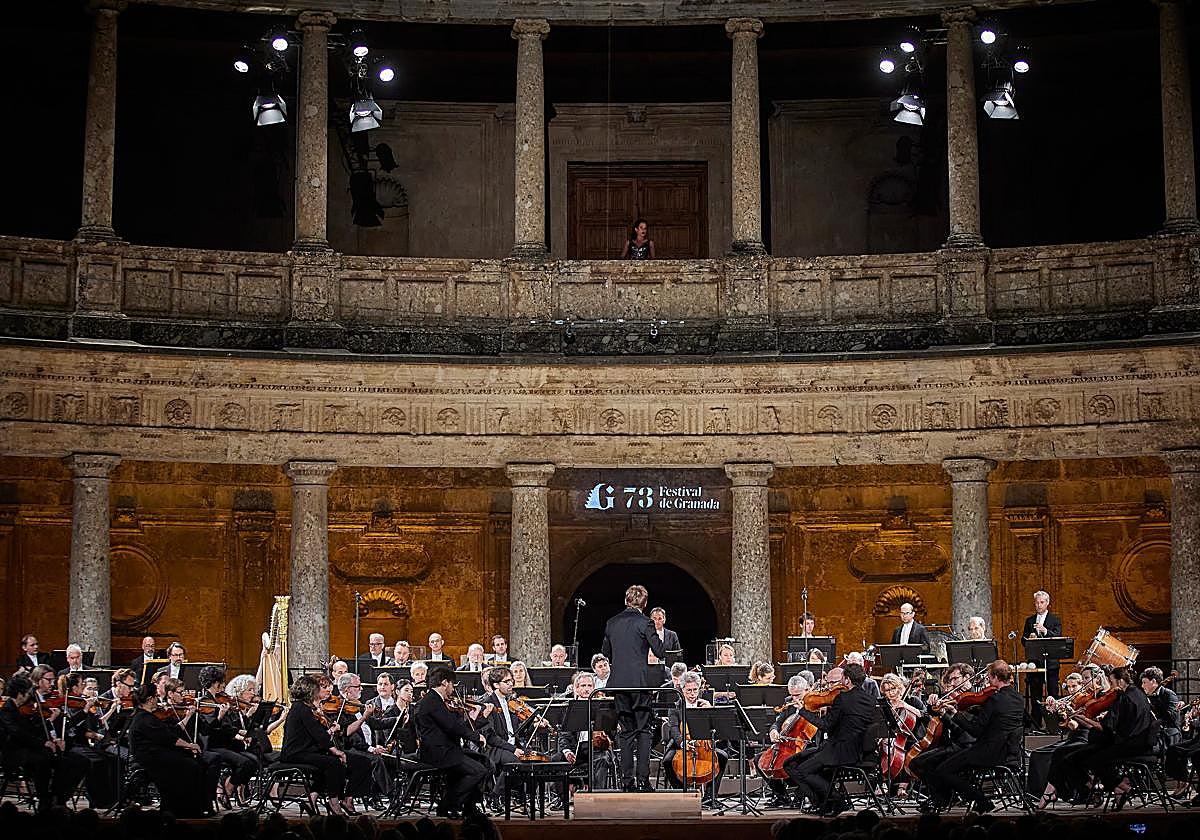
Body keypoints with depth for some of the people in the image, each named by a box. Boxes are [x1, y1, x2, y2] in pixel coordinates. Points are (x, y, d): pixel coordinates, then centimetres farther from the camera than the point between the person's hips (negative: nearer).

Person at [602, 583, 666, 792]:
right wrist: (656, 637, 11)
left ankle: (627, 779, 8)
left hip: (618, 683, 5)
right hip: (639, 681, -5)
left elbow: (605, 653, 18)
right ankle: (643, 778, -7)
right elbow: (660, 652, -7)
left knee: (625, 731, 10)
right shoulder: (644, 623, -8)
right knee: (643, 729, 0)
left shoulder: (612, 623, 9)